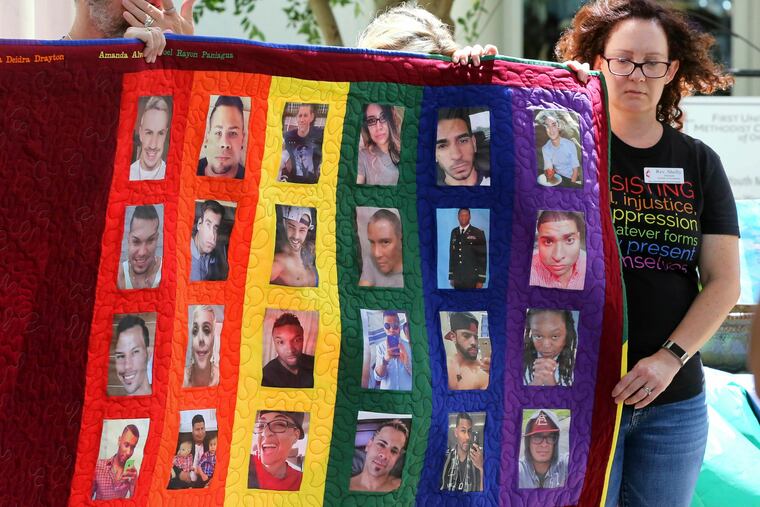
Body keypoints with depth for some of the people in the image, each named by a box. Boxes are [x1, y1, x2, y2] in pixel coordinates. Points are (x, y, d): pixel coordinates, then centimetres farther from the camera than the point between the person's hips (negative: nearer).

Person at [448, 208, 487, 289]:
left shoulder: (478, 233, -4)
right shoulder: (454, 232, 11)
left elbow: (482, 258, -5)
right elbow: (452, 254, 13)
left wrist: (481, 280, -9)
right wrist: (451, 276, 10)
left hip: (472, 279, -4)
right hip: (457, 279, 4)